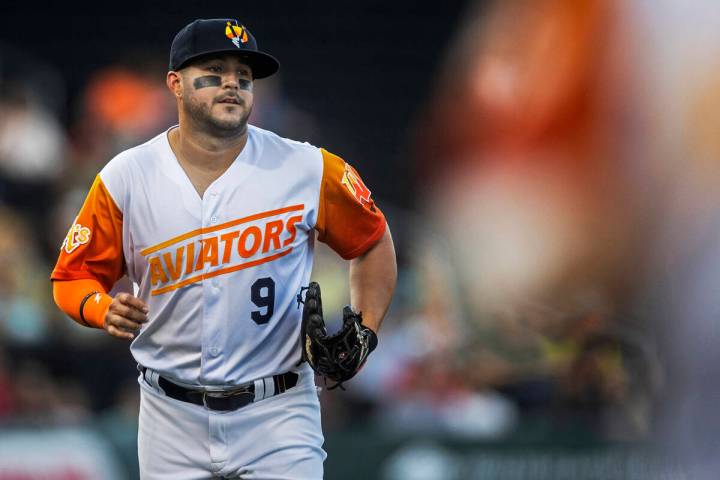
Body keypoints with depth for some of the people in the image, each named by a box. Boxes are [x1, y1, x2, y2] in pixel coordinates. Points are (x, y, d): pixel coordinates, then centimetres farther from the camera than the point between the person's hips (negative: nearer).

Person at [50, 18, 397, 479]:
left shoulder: (309, 171, -4)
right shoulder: (123, 180, -3)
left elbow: (374, 242, 10)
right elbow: (73, 277, 4)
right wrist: (103, 310, -19)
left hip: (277, 413, -1)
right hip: (172, 419, 1)